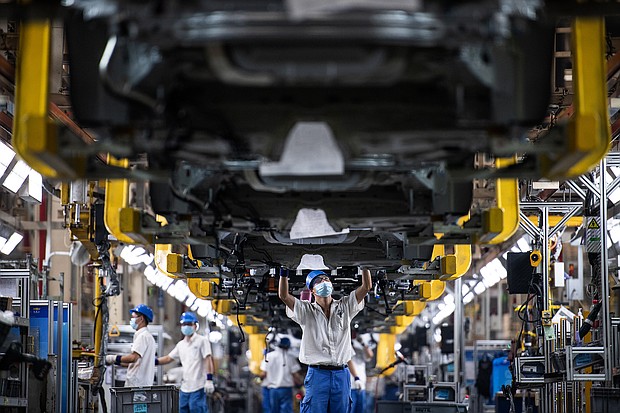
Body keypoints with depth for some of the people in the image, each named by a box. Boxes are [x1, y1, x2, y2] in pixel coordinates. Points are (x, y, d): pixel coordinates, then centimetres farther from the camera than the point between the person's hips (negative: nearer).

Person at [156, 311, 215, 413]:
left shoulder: (202, 341, -4)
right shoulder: (181, 344, 18)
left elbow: (208, 360, -10)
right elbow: (169, 358, 22)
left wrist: (209, 380, -19)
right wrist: (154, 361, 6)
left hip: (198, 387, -8)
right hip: (184, 388, 8)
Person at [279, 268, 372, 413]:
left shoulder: (345, 306, 10)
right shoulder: (306, 311, 4)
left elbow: (366, 287, 2)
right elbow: (284, 296, -8)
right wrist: (284, 272, -14)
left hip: (341, 374, 2)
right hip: (317, 374, -2)